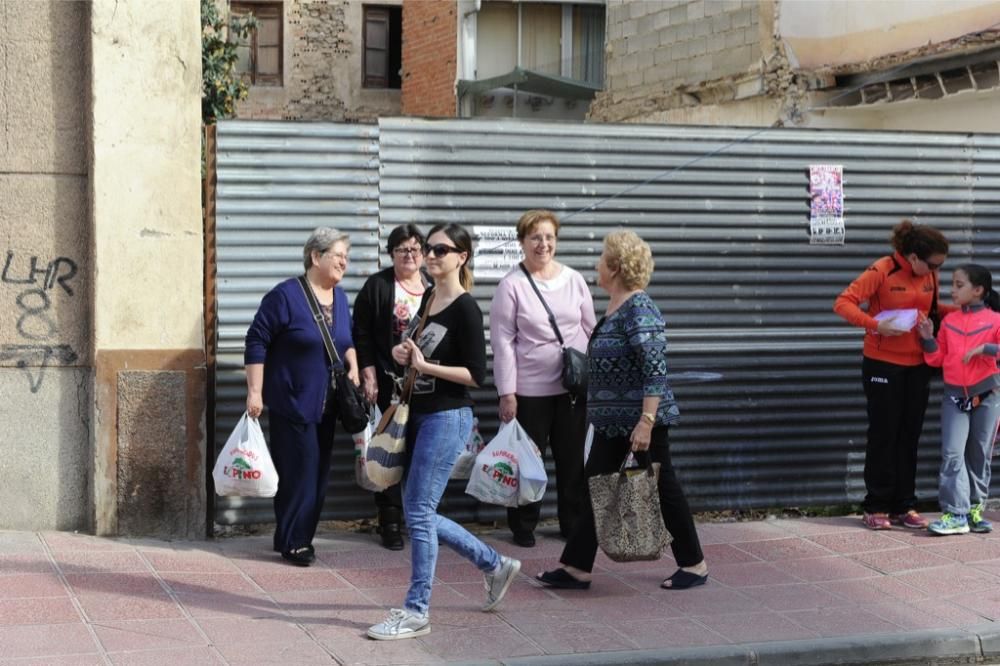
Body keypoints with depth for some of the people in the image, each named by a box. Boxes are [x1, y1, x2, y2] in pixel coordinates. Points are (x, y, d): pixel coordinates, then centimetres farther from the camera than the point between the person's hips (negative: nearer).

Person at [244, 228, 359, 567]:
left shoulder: (340, 297, 8)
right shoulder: (286, 296, -13)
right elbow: (256, 341, -12)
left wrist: (353, 367, 4)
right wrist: (255, 392, -14)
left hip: (326, 405, 7)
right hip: (292, 402, -7)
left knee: (318, 473, 9)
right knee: (299, 471, -6)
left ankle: (302, 536, 21)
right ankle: (292, 542, 5)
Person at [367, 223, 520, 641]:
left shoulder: (465, 309, -12)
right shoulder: (428, 297, 12)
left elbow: (476, 374, -15)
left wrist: (425, 366, -22)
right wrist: (401, 352, 4)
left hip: (447, 417, -9)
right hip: (418, 413, 9)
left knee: (418, 512, -6)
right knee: (420, 513, 11)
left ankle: (417, 611, 4)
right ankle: (495, 566, 28)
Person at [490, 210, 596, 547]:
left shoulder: (574, 280, 5)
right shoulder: (512, 285, -7)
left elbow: (590, 331, 12)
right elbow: (503, 341, -7)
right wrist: (507, 393, -10)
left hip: (574, 387, 4)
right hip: (530, 390, -3)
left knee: (573, 459, 10)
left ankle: (573, 523, 24)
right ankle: (523, 527, 19)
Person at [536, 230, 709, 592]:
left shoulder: (638, 309, -19)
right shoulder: (615, 307, 10)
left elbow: (655, 368, -24)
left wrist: (646, 421, -28)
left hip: (639, 418, -10)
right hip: (613, 420, 10)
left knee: (661, 487, 2)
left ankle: (694, 565, 16)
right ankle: (576, 568, 12)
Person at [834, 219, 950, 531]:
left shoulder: (929, 275, 2)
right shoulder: (882, 271, -15)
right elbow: (843, 303, -18)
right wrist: (875, 324, -29)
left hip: (917, 366, 5)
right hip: (882, 364, -5)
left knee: (909, 436, 8)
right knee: (883, 435, 2)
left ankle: (905, 506, 16)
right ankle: (876, 508, 11)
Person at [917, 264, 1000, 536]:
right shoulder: (948, 321, 7)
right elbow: (937, 359, 10)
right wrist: (927, 339, -4)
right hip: (954, 395, 2)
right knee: (952, 453, -8)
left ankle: (976, 508, 20)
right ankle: (955, 515, -9)